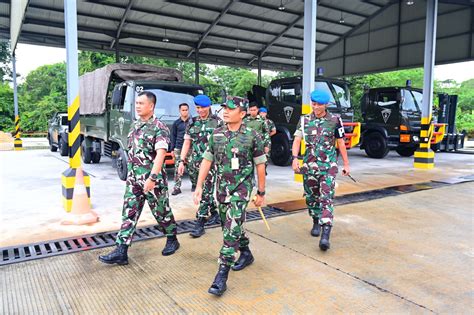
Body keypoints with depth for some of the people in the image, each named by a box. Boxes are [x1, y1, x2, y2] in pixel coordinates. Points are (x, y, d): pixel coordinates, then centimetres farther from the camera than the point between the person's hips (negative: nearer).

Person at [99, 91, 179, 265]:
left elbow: (160, 154, -22)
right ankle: (121, 252, 6)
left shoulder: (159, 127, -13)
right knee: (129, 214, 4)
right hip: (133, 179, 7)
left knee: (161, 212, 8)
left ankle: (172, 240, 30)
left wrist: (152, 178, -29)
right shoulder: (135, 125, 12)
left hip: (153, 179, -7)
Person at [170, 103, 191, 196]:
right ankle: (177, 187, 5)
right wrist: (172, 149, 5)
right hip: (178, 148, 2)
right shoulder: (176, 123, 10)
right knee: (177, 168, 0)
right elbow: (173, 136, 11)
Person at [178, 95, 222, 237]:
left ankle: (200, 223, 0)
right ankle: (214, 213, 33)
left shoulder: (217, 122, 0)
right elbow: (187, 143, 11)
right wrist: (182, 161, 6)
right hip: (194, 162, 5)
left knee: (205, 192, -7)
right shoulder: (192, 122, 10)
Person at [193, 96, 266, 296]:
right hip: (222, 187, 5)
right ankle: (246, 254, 42)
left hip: (241, 189, -5)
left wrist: (261, 193, 0)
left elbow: (260, 165, -2)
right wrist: (199, 186, 2)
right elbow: (207, 160, 7)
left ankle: (222, 276, -6)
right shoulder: (216, 135, 3)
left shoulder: (252, 136, -8)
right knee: (231, 225, 17)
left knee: (231, 229, -11)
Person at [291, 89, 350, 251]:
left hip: (329, 165, -2)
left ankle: (325, 235, -15)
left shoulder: (335, 120, 0)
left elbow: (341, 143, 6)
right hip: (309, 164, 3)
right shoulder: (304, 120, 4)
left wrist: (346, 164, 8)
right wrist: (295, 158, -17)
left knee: (326, 198, -11)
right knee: (311, 197, 12)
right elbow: (297, 140, -2)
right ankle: (316, 223, 35)